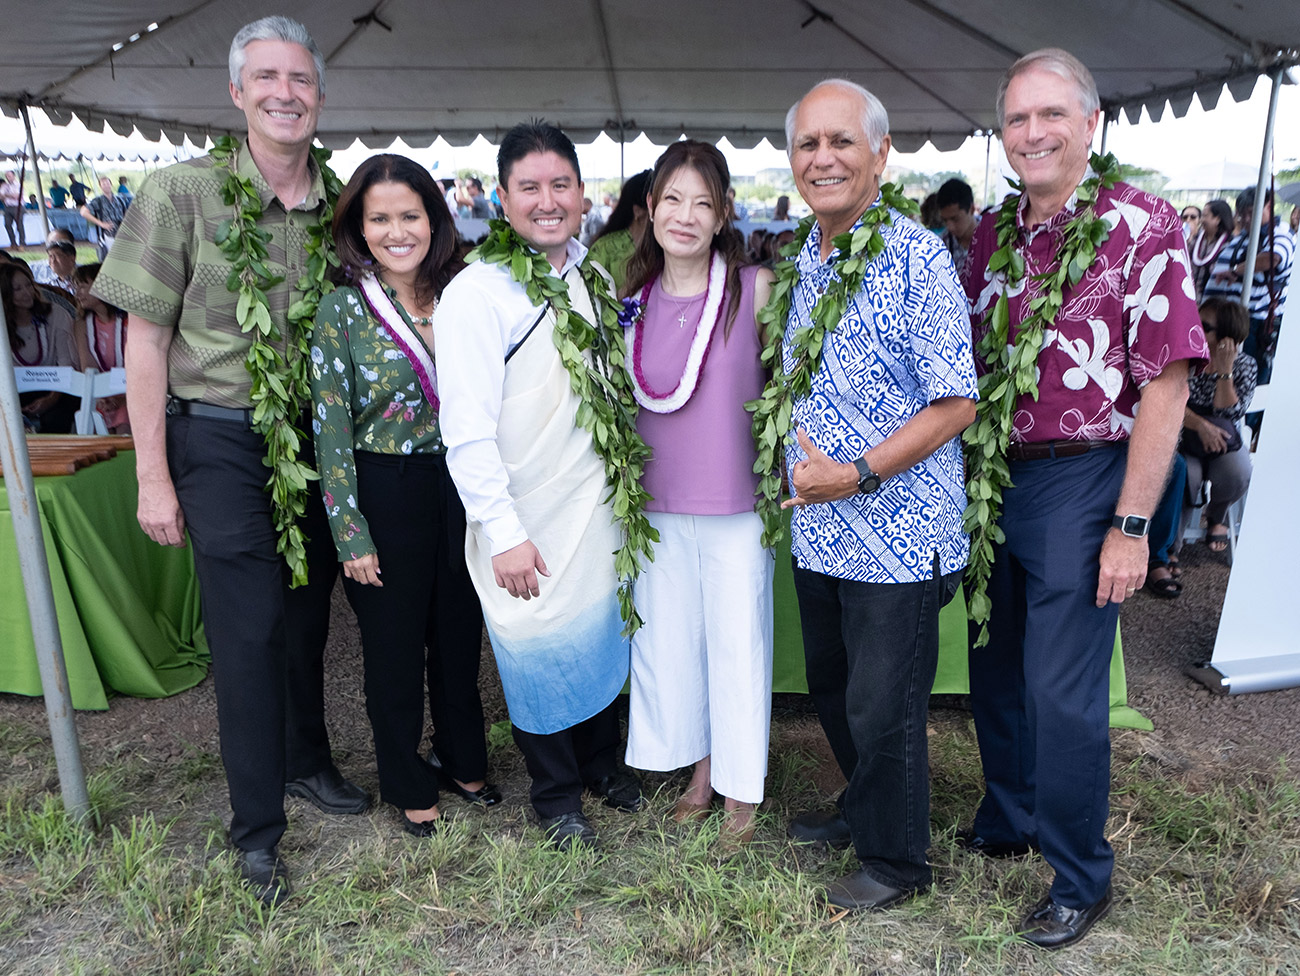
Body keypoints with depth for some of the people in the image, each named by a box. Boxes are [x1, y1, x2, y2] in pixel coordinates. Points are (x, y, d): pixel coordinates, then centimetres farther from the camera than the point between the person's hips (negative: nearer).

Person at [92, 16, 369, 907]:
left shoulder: (341, 207, 3)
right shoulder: (183, 192, -7)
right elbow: (146, 339, -6)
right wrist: (153, 475, -9)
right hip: (222, 440, -3)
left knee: (308, 614, 15)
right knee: (248, 629, 1)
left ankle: (306, 761, 38)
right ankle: (257, 826, 17)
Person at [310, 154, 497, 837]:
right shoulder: (343, 309, -8)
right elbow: (331, 427, -9)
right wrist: (350, 531, -11)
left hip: (459, 486, 4)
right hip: (386, 493, -3)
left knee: (460, 633, 16)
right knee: (394, 644, 11)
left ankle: (463, 760, 39)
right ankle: (407, 784, 32)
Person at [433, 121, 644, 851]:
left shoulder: (592, 278, 6)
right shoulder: (479, 293, -15)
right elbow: (467, 431, -17)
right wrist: (504, 532, -19)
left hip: (597, 503, 6)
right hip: (526, 519, -6)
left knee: (602, 635, 17)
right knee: (541, 652, 8)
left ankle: (602, 763, 42)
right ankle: (557, 795, 33)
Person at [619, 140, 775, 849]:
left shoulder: (755, 289, -9)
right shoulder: (633, 295, 2)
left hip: (736, 502, -4)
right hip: (658, 503, 4)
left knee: (737, 639, 7)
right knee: (667, 637, 14)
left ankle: (741, 790, 27)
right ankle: (700, 770, 36)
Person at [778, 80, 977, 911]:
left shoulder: (916, 257, -14)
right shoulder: (804, 262, 8)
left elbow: (956, 404, -17)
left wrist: (858, 474, -21)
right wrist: (802, 470, 8)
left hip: (897, 534, -7)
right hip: (819, 530, 7)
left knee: (883, 707, 6)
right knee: (831, 687, 21)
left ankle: (896, 859, 30)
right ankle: (862, 811, 46)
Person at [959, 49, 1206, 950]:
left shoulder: (1143, 226, -9)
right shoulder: (994, 232, 8)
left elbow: (1165, 385, -13)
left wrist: (1131, 526, -16)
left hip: (1080, 482, -6)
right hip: (992, 477, 6)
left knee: (1062, 694, 1)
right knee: (995, 672, 17)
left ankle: (1081, 880, 24)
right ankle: (1007, 824, 40)